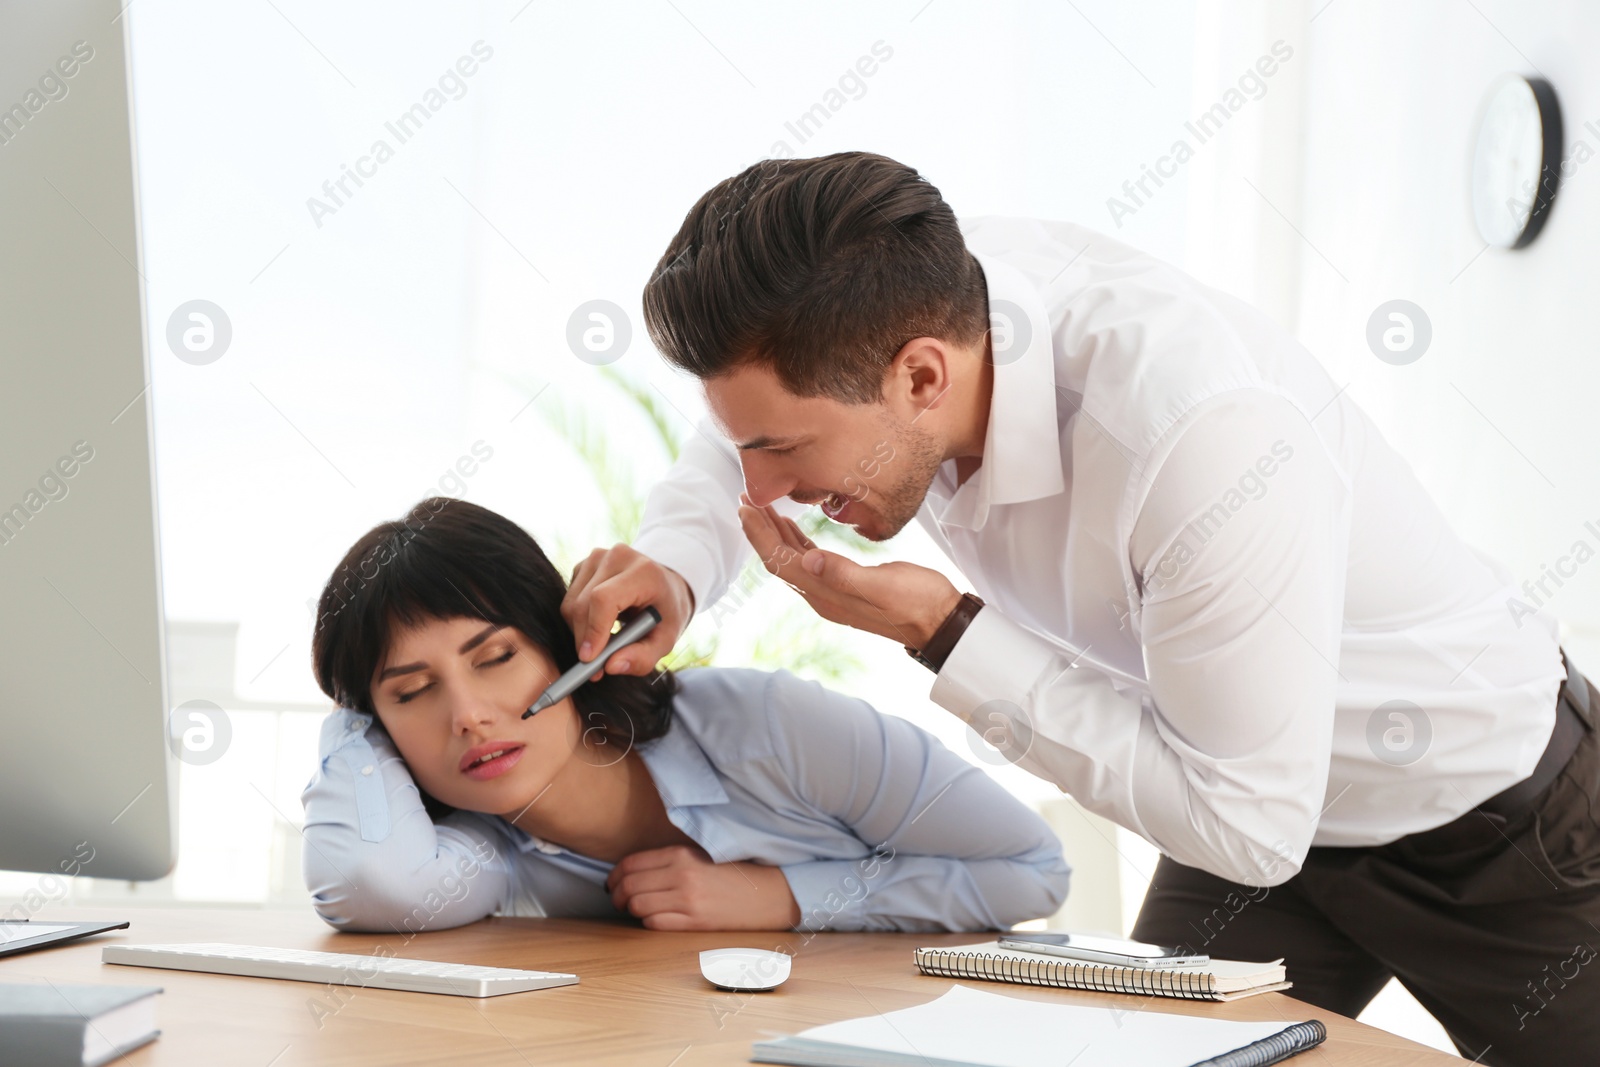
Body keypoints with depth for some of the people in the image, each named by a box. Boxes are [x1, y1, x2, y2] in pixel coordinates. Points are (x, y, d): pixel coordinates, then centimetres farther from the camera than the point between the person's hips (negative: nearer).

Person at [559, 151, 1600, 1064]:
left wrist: (946, 633, -33)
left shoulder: (1209, 437, -41)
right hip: (1251, 787, 6)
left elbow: (1249, 825, -32)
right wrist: (675, 566, -19)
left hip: (1493, 816, -5)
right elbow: (731, 450, 4)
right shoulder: (911, 296, -20)